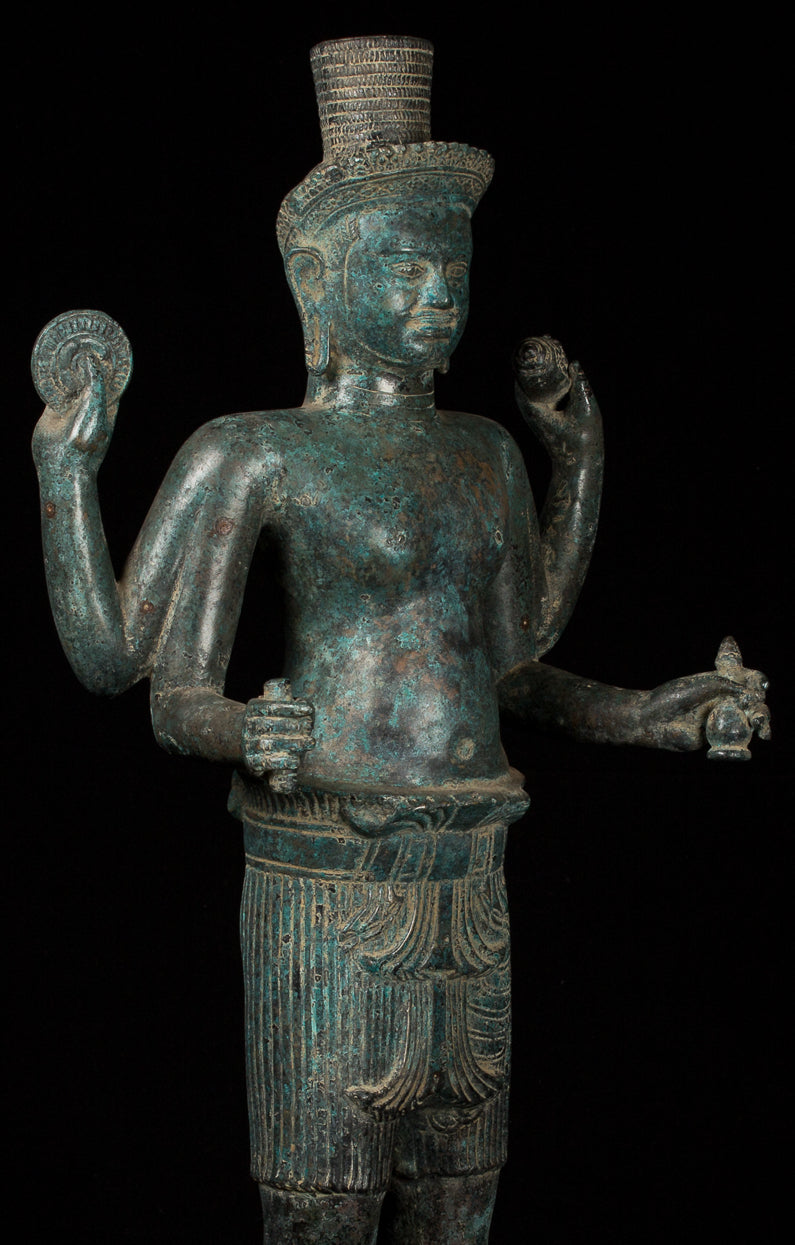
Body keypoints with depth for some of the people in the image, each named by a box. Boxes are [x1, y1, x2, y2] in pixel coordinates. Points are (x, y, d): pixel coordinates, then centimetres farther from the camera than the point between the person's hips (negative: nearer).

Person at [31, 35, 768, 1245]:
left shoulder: (483, 456, 13)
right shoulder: (255, 455, -6)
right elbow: (114, 659, -10)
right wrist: (64, 467, -20)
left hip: (467, 887, 7)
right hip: (328, 896, -6)